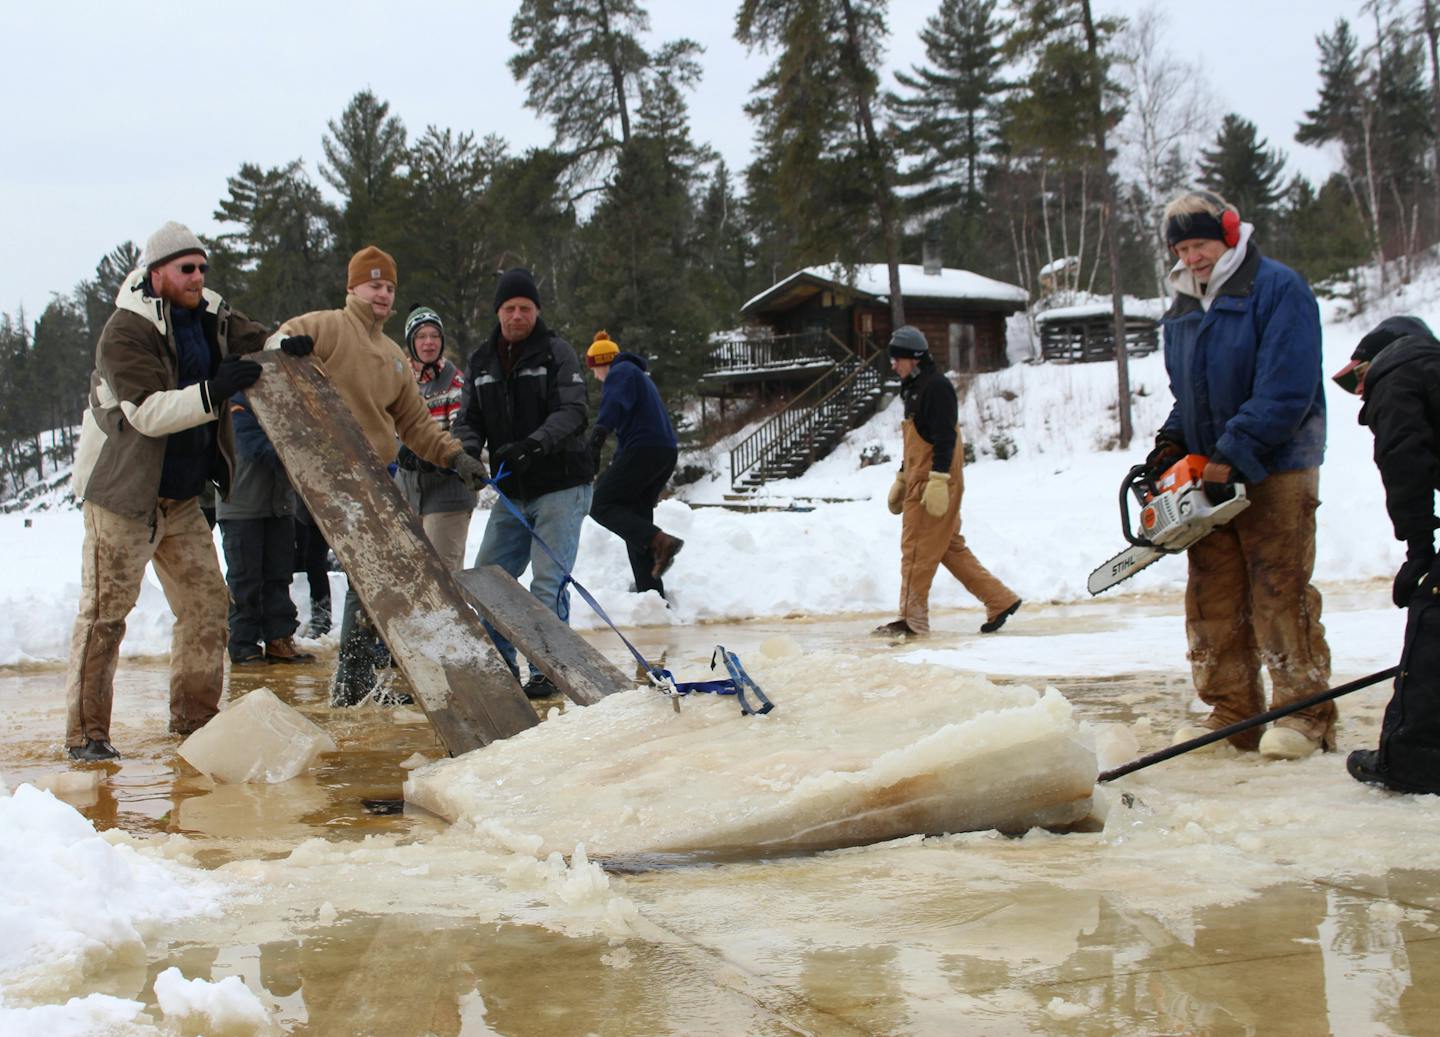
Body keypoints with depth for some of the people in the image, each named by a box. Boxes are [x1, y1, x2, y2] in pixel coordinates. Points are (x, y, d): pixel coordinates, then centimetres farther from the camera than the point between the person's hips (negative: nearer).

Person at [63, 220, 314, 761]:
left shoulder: (209, 319, 5)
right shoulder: (125, 332, -18)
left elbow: (251, 341, 17)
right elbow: (146, 412, -26)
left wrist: (284, 346, -7)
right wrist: (212, 394, -37)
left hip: (183, 498, 7)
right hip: (123, 494, -7)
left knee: (206, 603, 7)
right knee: (105, 612, -4)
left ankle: (193, 716, 18)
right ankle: (85, 732, 2)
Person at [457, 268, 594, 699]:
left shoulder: (556, 352, -5)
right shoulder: (481, 361, 11)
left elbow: (574, 412, -17)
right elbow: (471, 419, 12)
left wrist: (534, 443, -33)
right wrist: (468, 450, -12)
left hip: (560, 485, -6)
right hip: (511, 491, 6)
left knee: (548, 580, -9)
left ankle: (549, 669, 0)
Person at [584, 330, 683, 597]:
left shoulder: (620, 373, -2)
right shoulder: (639, 375, 29)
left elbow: (612, 408, -21)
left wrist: (594, 444, -32)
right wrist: (615, 466, 36)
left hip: (643, 450, -10)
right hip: (666, 453, 10)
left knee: (601, 505, -8)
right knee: (637, 518, 12)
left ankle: (660, 542, -24)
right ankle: (651, 592, 8)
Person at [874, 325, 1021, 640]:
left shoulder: (936, 386, -12)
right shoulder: (914, 388, 20)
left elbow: (945, 437, -20)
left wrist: (938, 480, -25)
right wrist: (902, 478, 28)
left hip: (935, 484, -10)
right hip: (920, 482, 10)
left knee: (917, 549, -6)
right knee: (950, 548, 11)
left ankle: (913, 620, -1)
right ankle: (1000, 600, 14)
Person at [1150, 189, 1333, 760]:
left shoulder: (1277, 289, -10)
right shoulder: (1182, 312, 14)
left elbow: (1286, 389, -19)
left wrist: (1234, 453, -21)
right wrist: (1172, 441, 2)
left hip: (1275, 471, -7)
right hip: (1210, 476, 7)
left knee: (1280, 592, -6)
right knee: (1212, 598, 5)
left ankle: (1305, 713, 2)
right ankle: (1232, 712, 12)